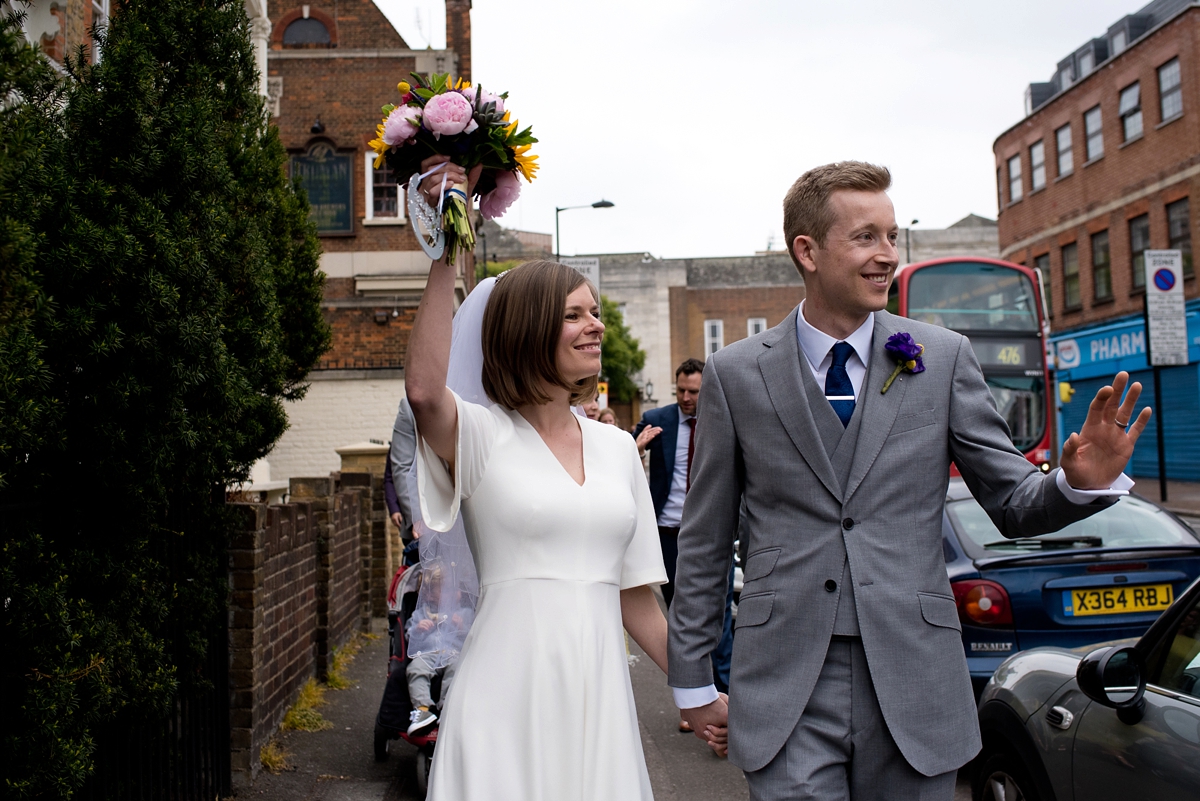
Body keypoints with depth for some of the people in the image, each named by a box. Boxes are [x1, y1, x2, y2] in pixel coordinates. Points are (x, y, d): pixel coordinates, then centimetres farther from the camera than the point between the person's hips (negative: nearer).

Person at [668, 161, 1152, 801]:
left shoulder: (944, 358, 2)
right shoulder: (734, 374, 0)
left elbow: (1014, 504, 5)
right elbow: (704, 539, 4)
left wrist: (1081, 482, -17)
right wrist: (691, 678, 7)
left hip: (912, 682, 2)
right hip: (785, 690, -1)